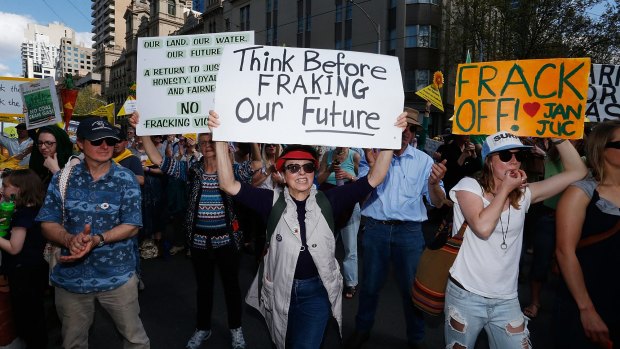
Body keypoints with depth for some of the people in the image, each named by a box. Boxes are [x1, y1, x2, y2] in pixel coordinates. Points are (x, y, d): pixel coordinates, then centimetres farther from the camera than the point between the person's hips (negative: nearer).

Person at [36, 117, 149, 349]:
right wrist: (70, 239, -24)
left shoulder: (126, 179, -8)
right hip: (70, 276, 3)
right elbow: (48, 224, -3)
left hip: (117, 276, -2)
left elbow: (132, 225, -11)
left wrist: (97, 240, -25)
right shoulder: (62, 179, -1)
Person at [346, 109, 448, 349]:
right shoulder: (372, 154, 0)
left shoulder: (423, 160, 0)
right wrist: (373, 166, -22)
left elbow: (438, 203, -2)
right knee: (370, 285, 15)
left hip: (409, 232, 0)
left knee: (411, 287, 11)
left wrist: (434, 183, -24)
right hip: (375, 229, 1)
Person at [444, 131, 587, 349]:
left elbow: (577, 171, 4)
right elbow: (483, 227, -24)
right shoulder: (469, 186, -8)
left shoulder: (523, 194, 5)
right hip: (466, 295, -3)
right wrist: (505, 188, -14)